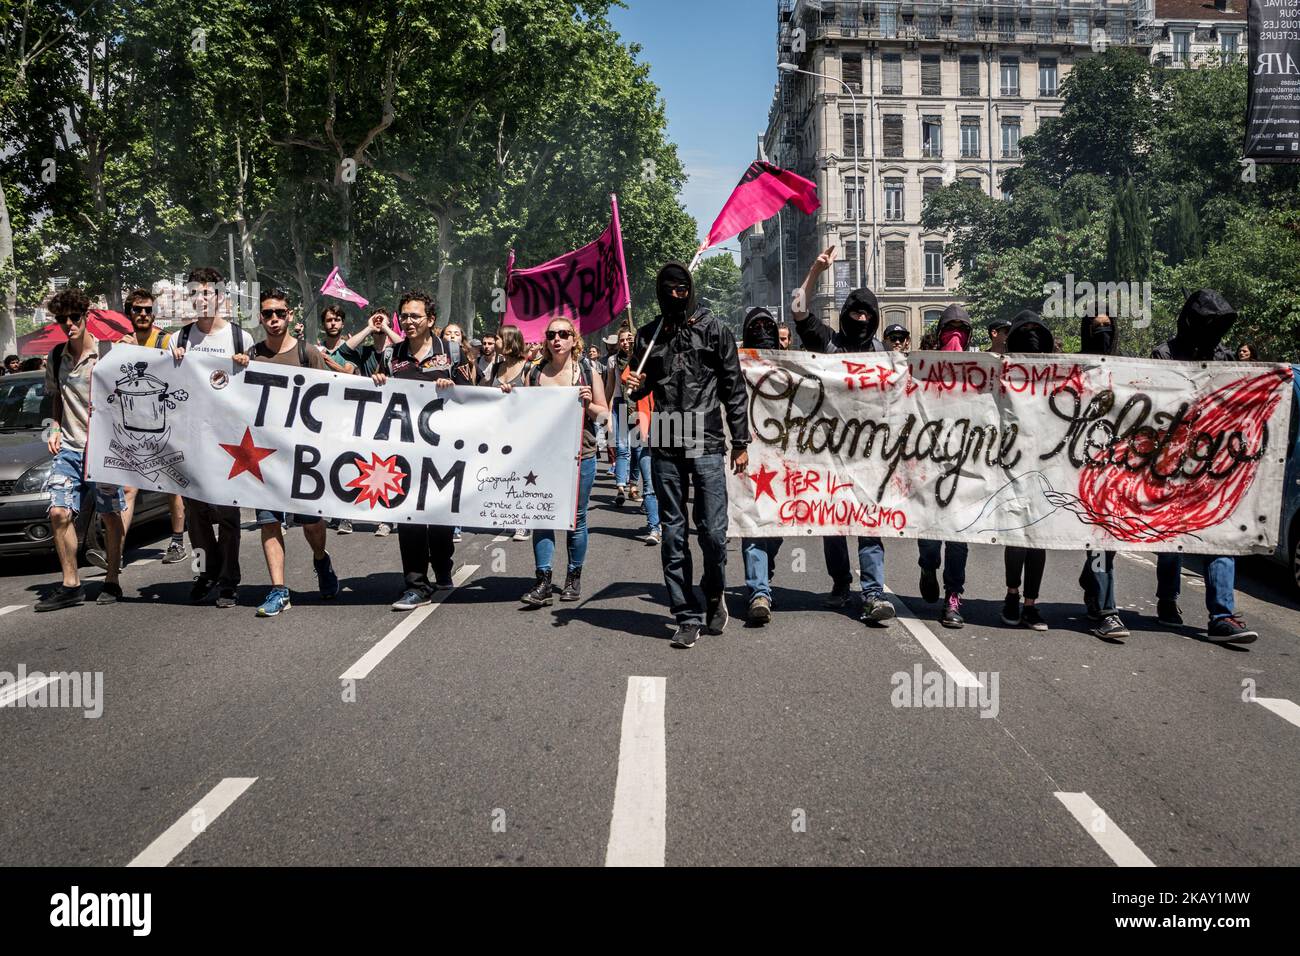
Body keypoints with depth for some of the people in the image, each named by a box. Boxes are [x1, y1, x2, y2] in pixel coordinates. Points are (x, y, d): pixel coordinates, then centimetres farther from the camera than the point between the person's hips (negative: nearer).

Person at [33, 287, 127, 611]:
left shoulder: (108, 353, -6)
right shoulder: (57, 357, 9)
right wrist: (55, 428, 8)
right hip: (69, 447, 4)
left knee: (110, 516, 3)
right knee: (59, 512, -4)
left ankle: (111, 581, 15)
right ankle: (71, 585, 6)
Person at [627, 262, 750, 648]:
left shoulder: (714, 330, 5)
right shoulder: (648, 336, 12)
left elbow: (734, 389, 5)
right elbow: (641, 387, 22)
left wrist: (741, 444, 2)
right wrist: (634, 387, -3)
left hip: (707, 445, -2)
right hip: (665, 449, 3)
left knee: (713, 531, -6)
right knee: (673, 536, 4)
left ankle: (714, 593, 23)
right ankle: (688, 617, 13)